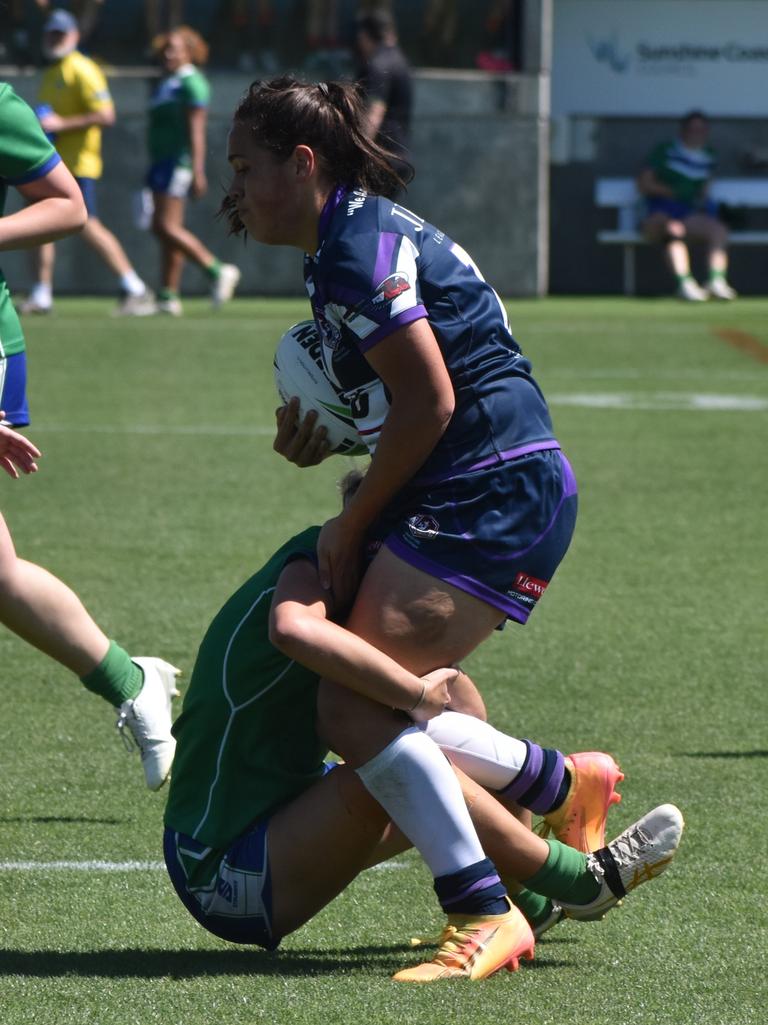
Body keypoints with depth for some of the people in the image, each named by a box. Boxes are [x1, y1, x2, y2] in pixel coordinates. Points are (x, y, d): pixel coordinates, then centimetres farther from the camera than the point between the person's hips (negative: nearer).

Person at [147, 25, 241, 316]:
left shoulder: (190, 83, -10)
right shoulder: (166, 83, 19)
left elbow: (196, 129, -17)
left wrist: (197, 171, -23)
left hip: (179, 161, -10)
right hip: (162, 161, 10)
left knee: (167, 226, -16)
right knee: (163, 229, 6)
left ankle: (217, 270, -9)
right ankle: (168, 297, 6)